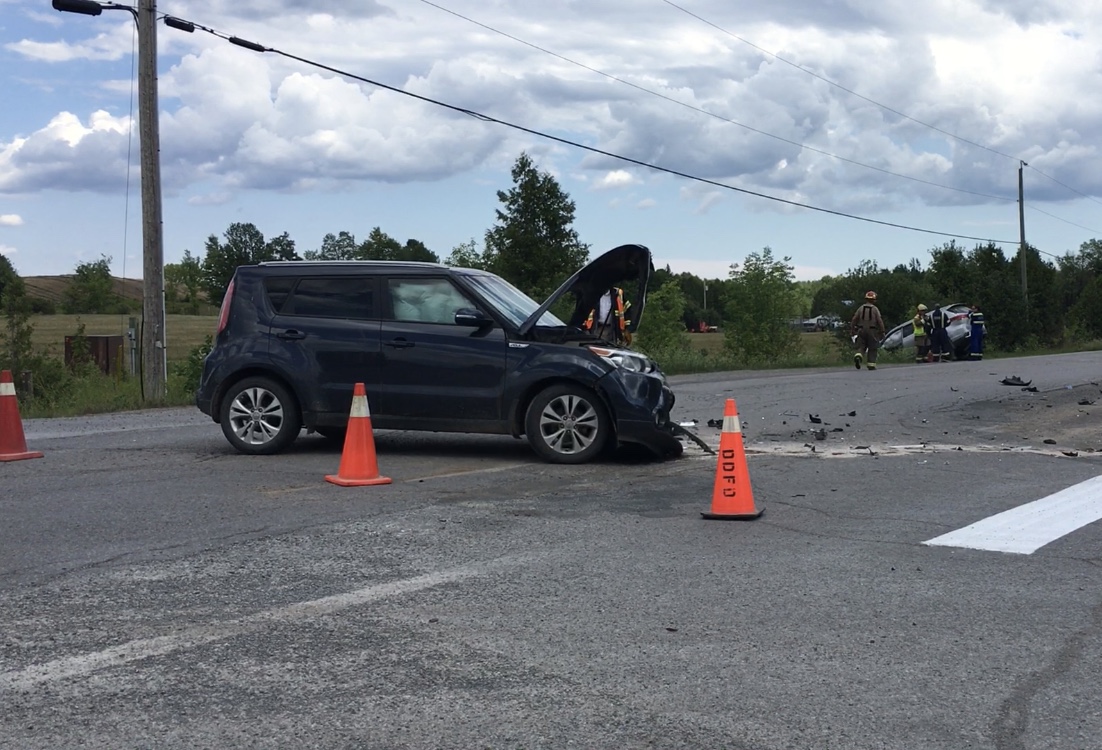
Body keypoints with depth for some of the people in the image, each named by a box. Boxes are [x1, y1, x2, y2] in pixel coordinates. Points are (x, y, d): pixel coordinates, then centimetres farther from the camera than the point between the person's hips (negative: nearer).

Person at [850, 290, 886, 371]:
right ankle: (871, 364, 4)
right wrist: (882, 332, -1)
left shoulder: (861, 308, 6)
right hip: (872, 331, -2)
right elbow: (879, 321, -7)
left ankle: (858, 357, -23)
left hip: (862, 331, 2)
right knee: (872, 349, 7)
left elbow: (854, 320, 3)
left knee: (861, 347, 6)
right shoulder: (875, 309, -2)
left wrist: (853, 330, 10)